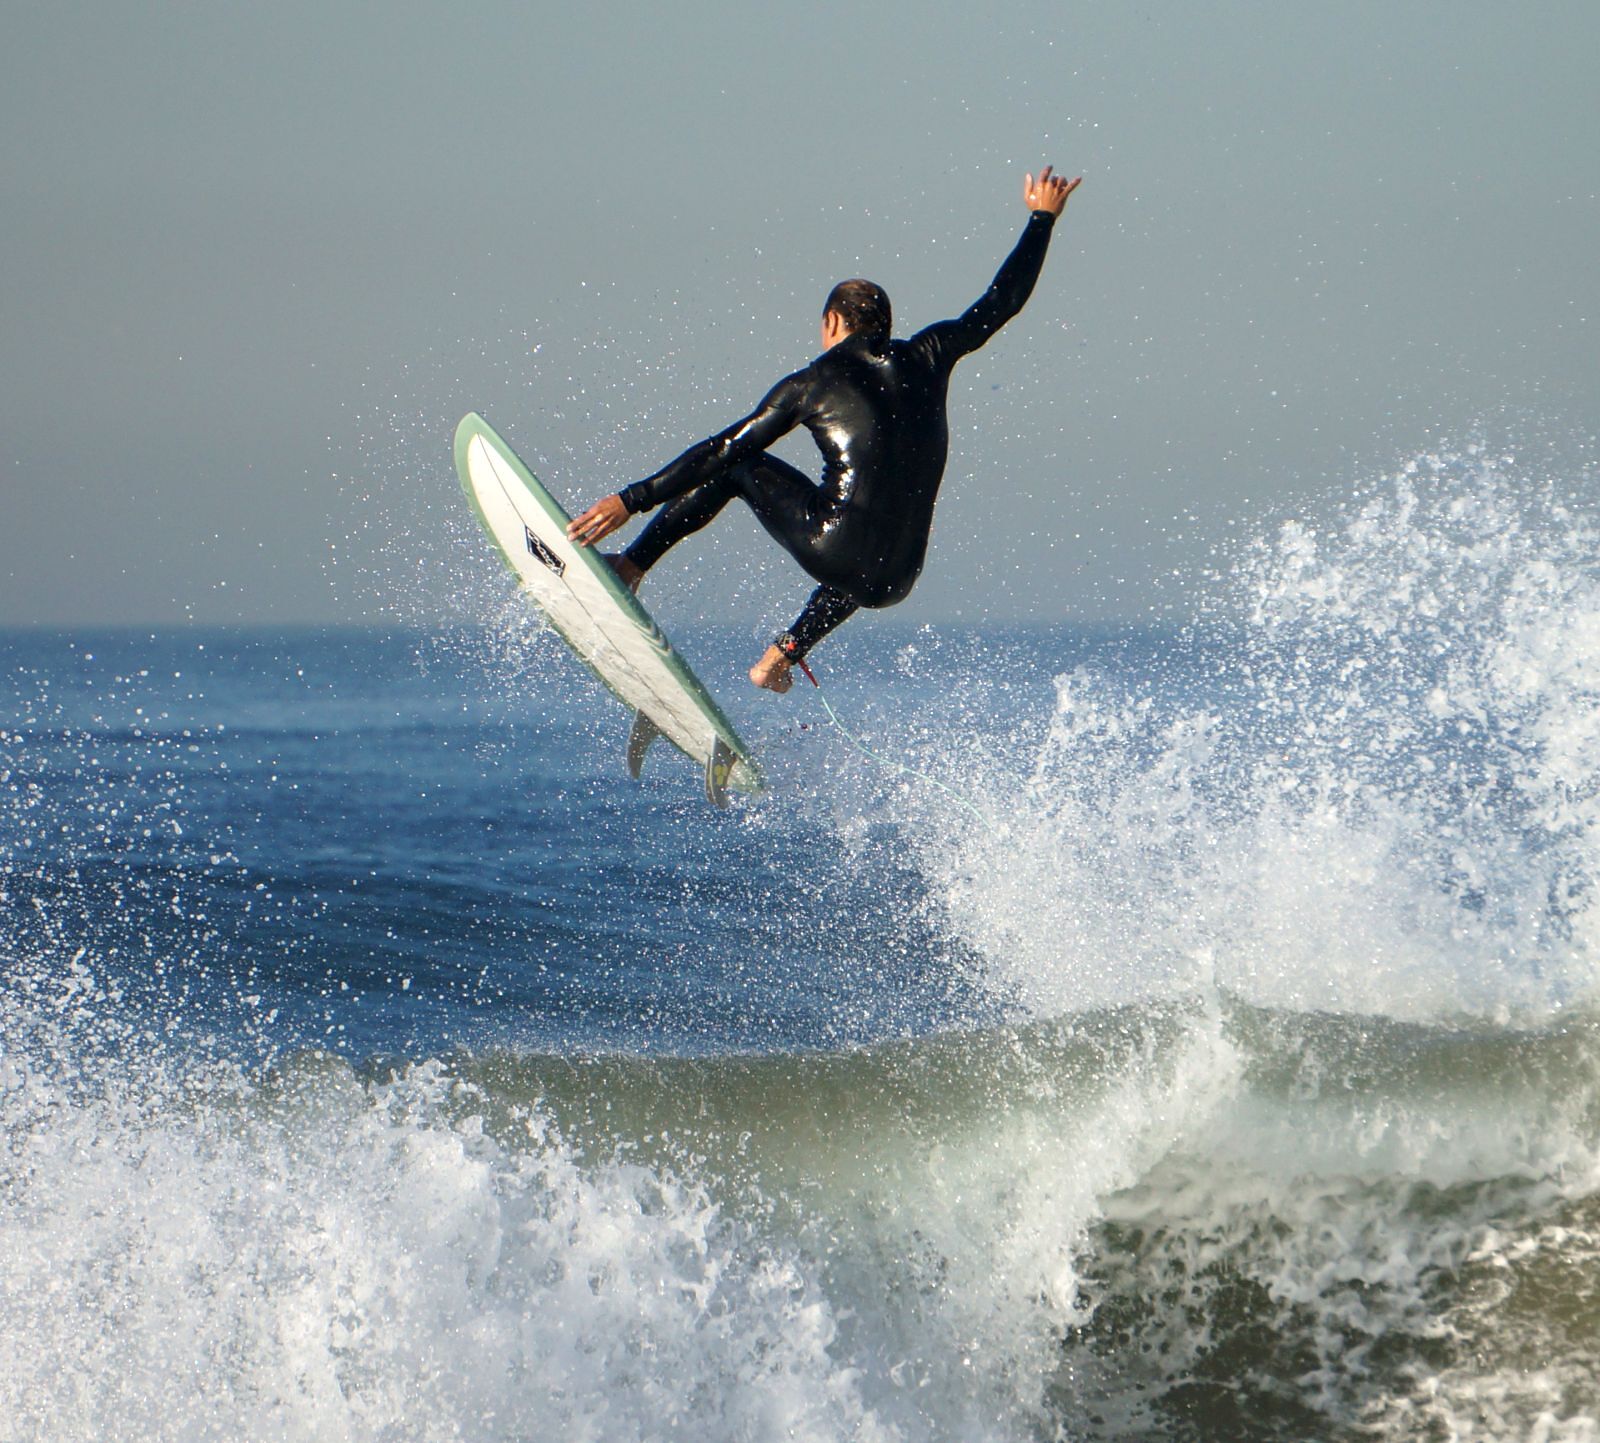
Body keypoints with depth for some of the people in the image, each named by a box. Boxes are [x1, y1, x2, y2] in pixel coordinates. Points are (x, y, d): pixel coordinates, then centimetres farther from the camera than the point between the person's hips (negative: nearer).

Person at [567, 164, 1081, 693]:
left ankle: (630, 567, 14)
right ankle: (786, 652, 25)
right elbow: (1001, 302, 24)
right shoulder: (927, 358, 11)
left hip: (835, 554, -4)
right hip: (898, 581, 4)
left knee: (736, 464, 18)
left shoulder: (813, 384, 3)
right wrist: (1042, 218, 37)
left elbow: (723, 450, 1)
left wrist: (632, 500, 4)